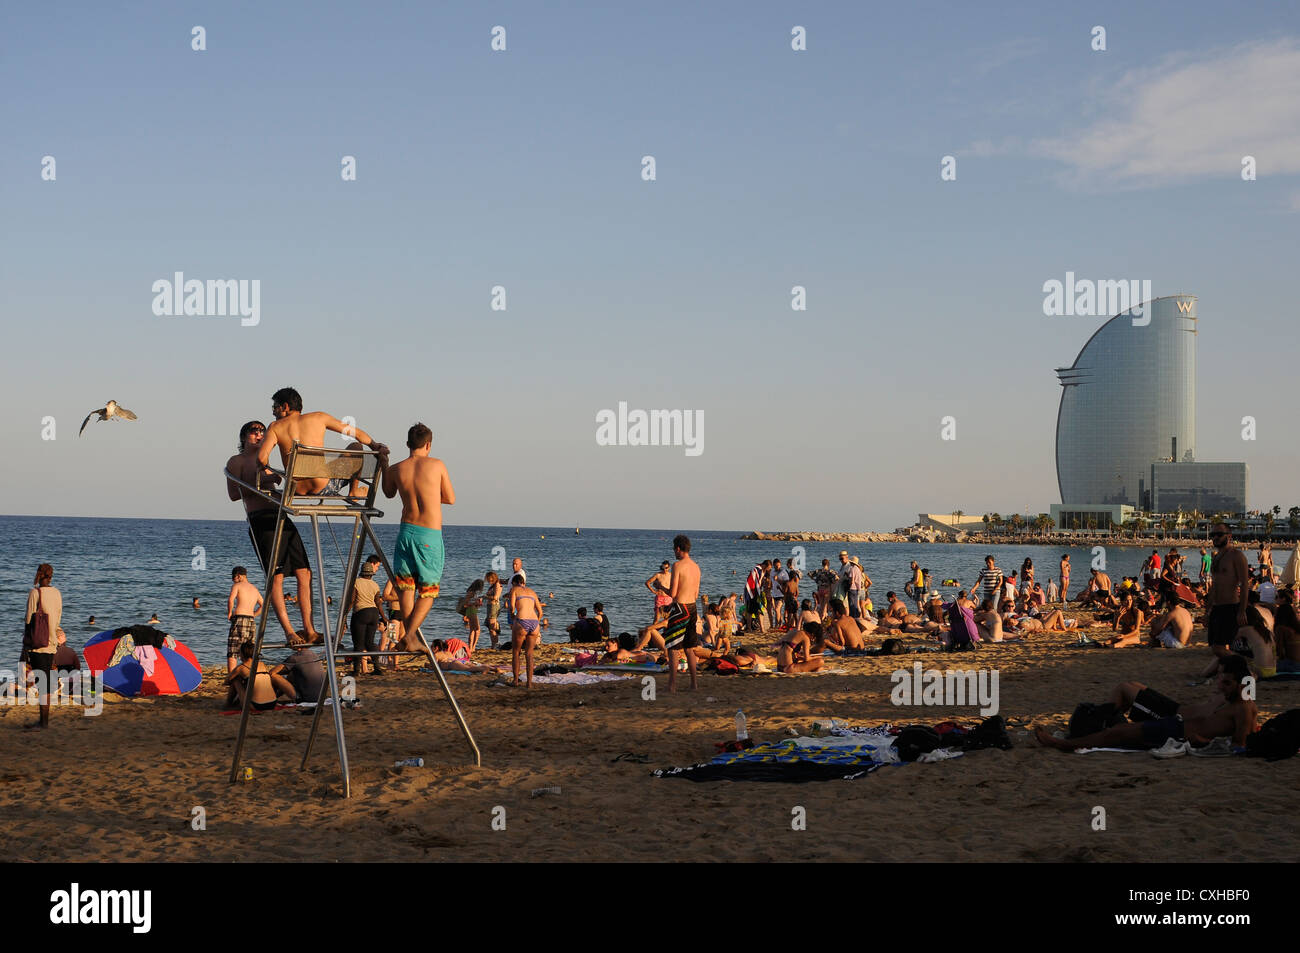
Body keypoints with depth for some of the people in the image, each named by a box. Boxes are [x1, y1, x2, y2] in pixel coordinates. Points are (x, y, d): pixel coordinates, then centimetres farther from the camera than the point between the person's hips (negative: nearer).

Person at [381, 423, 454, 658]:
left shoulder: (396, 469, 2)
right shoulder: (437, 465, -4)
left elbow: (388, 493, 24)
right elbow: (451, 499, 6)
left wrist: (383, 462, 30)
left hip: (407, 531, 3)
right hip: (431, 535, -2)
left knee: (405, 586, 14)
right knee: (428, 591, 8)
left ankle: (410, 637, 9)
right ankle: (410, 634, -7)